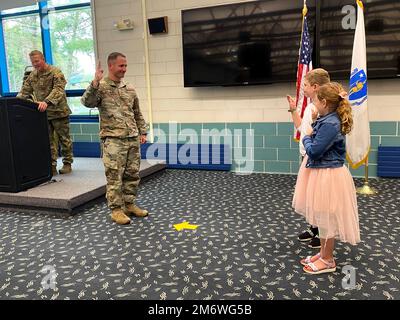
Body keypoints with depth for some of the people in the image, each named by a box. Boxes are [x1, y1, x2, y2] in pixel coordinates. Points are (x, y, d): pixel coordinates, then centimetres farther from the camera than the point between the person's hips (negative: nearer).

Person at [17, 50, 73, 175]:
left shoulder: (55, 72, -9)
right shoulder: (32, 75, 10)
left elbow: (58, 90, -23)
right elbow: (24, 91, 11)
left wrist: (47, 102, -37)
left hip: (58, 112, -5)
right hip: (42, 113, 6)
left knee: (64, 139, 5)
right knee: (48, 141, 6)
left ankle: (67, 164, 17)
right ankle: (52, 166, 13)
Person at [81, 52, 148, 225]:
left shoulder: (129, 88, 13)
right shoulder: (101, 87, -3)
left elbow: (137, 114, 19)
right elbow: (87, 102, -21)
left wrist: (142, 132, 14)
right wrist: (95, 82, -28)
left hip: (133, 139, 6)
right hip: (113, 140, -6)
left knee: (132, 175, 11)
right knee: (114, 177, -2)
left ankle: (129, 204, 25)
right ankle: (116, 210, 10)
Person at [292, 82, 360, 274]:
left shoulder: (330, 124, -23)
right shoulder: (327, 120, 7)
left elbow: (314, 150, -25)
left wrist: (307, 137, -5)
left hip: (328, 177, -10)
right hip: (320, 174, 10)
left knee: (327, 218, 4)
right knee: (322, 218, 19)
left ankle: (328, 260, 21)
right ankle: (323, 253, 34)